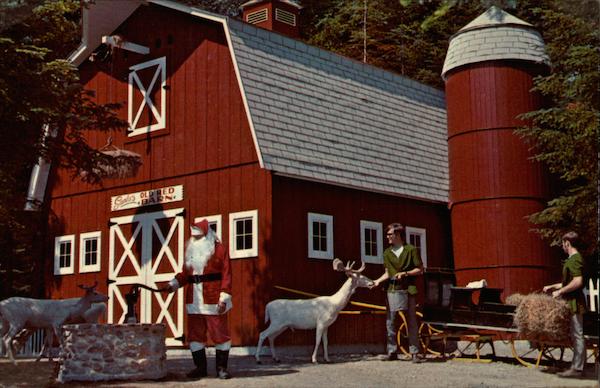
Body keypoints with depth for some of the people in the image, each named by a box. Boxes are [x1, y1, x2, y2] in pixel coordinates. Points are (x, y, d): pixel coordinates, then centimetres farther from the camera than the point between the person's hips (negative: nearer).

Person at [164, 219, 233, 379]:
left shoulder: (219, 249, -4)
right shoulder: (191, 250, 14)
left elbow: (226, 275, -9)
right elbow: (185, 273, 15)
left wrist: (224, 298, -16)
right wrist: (173, 284, -3)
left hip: (214, 301, -5)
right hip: (194, 302, 6)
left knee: (219, 334, 0)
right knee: (195, 334, 8)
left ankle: (222, 368, 8)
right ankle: (200, 367, 18)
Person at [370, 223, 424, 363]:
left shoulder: (411, 250, 0)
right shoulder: (387, 253, 12)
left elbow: (420, 269, 1)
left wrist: (405, 273, -11)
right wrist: (378, 281, 0)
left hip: (408, 289, -4)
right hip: (393, 289, 4)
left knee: (412, 321, 0)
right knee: (390, 321, 0)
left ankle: (414, 353, 4)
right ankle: (392, 351, 8)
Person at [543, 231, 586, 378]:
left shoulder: (575, 259, -15)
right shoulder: (573, 259, 16)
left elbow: (578, 282, -26)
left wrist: (560, 291, -18)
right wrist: (552, 287, 26)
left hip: (575, 302, -10)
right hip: (571, 302, 10)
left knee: (577, 335, -7)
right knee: (576, 335, 12)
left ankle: (577, 368, -5)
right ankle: (577, 365, 17)